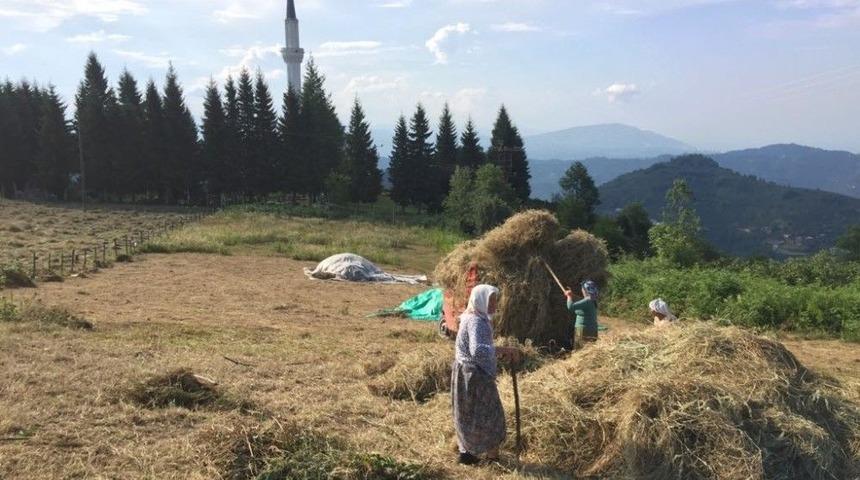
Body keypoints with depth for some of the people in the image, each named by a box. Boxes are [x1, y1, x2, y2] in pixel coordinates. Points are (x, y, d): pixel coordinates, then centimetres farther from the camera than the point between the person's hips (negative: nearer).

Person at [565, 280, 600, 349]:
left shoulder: (587, 301, -18)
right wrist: (571, 296, 21)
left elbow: (571, 307, -27)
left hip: (585, 332, -10)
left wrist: (569, 296, -9)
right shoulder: (592, 301, 12)